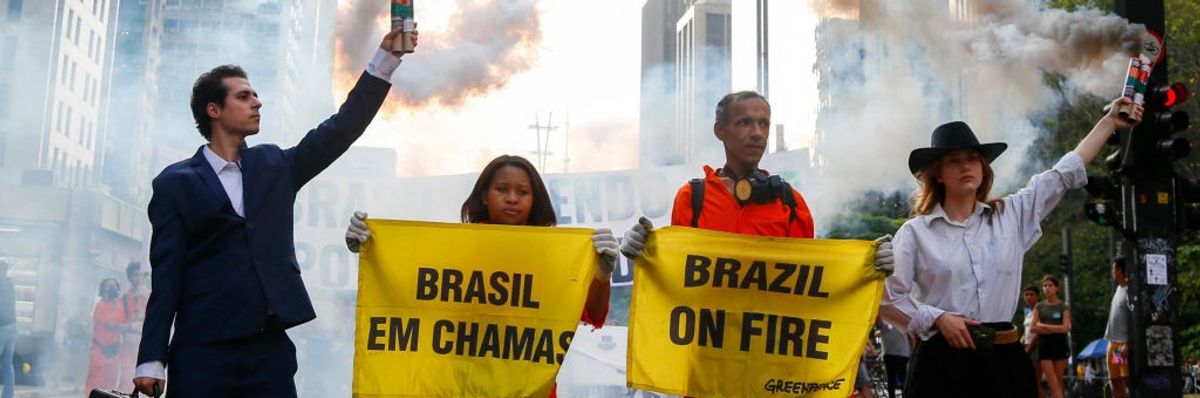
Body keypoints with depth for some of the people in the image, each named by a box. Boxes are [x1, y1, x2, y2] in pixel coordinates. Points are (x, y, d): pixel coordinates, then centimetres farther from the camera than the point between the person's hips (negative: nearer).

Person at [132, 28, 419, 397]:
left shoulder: (275, 166, 14)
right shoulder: (176, 183, 3)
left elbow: (341, 129, 8)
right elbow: (166, 276, -1)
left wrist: (387, 55, 2)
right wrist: (152, 360, -7)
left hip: (271, 347, 3)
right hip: (202, 350, -3)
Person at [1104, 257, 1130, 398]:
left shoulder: (1129, 290, -11)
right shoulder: (1118, 289, 17)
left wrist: (1127, 344, -22)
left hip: (1124, 343, -9)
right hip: (1113, 342, 9)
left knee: (1127, 380, -8)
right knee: (1115, 381, 9)